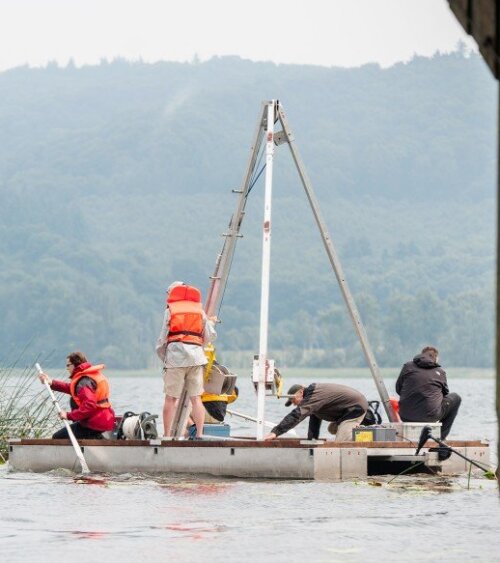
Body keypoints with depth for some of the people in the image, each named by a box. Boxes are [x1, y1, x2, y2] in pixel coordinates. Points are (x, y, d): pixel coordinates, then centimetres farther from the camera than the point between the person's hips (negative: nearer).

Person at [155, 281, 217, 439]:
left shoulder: (170, 311, 7)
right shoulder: (200, 311, 15)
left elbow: (162, 340, 3)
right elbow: (209, 337, 11)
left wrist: (164, 358, 17)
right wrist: (211, 322, 30)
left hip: (175, 356, -2)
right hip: (196, 356, 2)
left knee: (171, 398, 0)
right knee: (196, 398, 3)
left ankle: (167, 435, -4)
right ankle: (199, 434, -3)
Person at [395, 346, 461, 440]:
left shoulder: (408, 366, 5)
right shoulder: (440, 372, 2)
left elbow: (398, 389, 15)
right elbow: (445, 394, 15)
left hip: (406, 417, 4)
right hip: (430, 417, -4)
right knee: (456, 398, 22)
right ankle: (441, 436, 21)